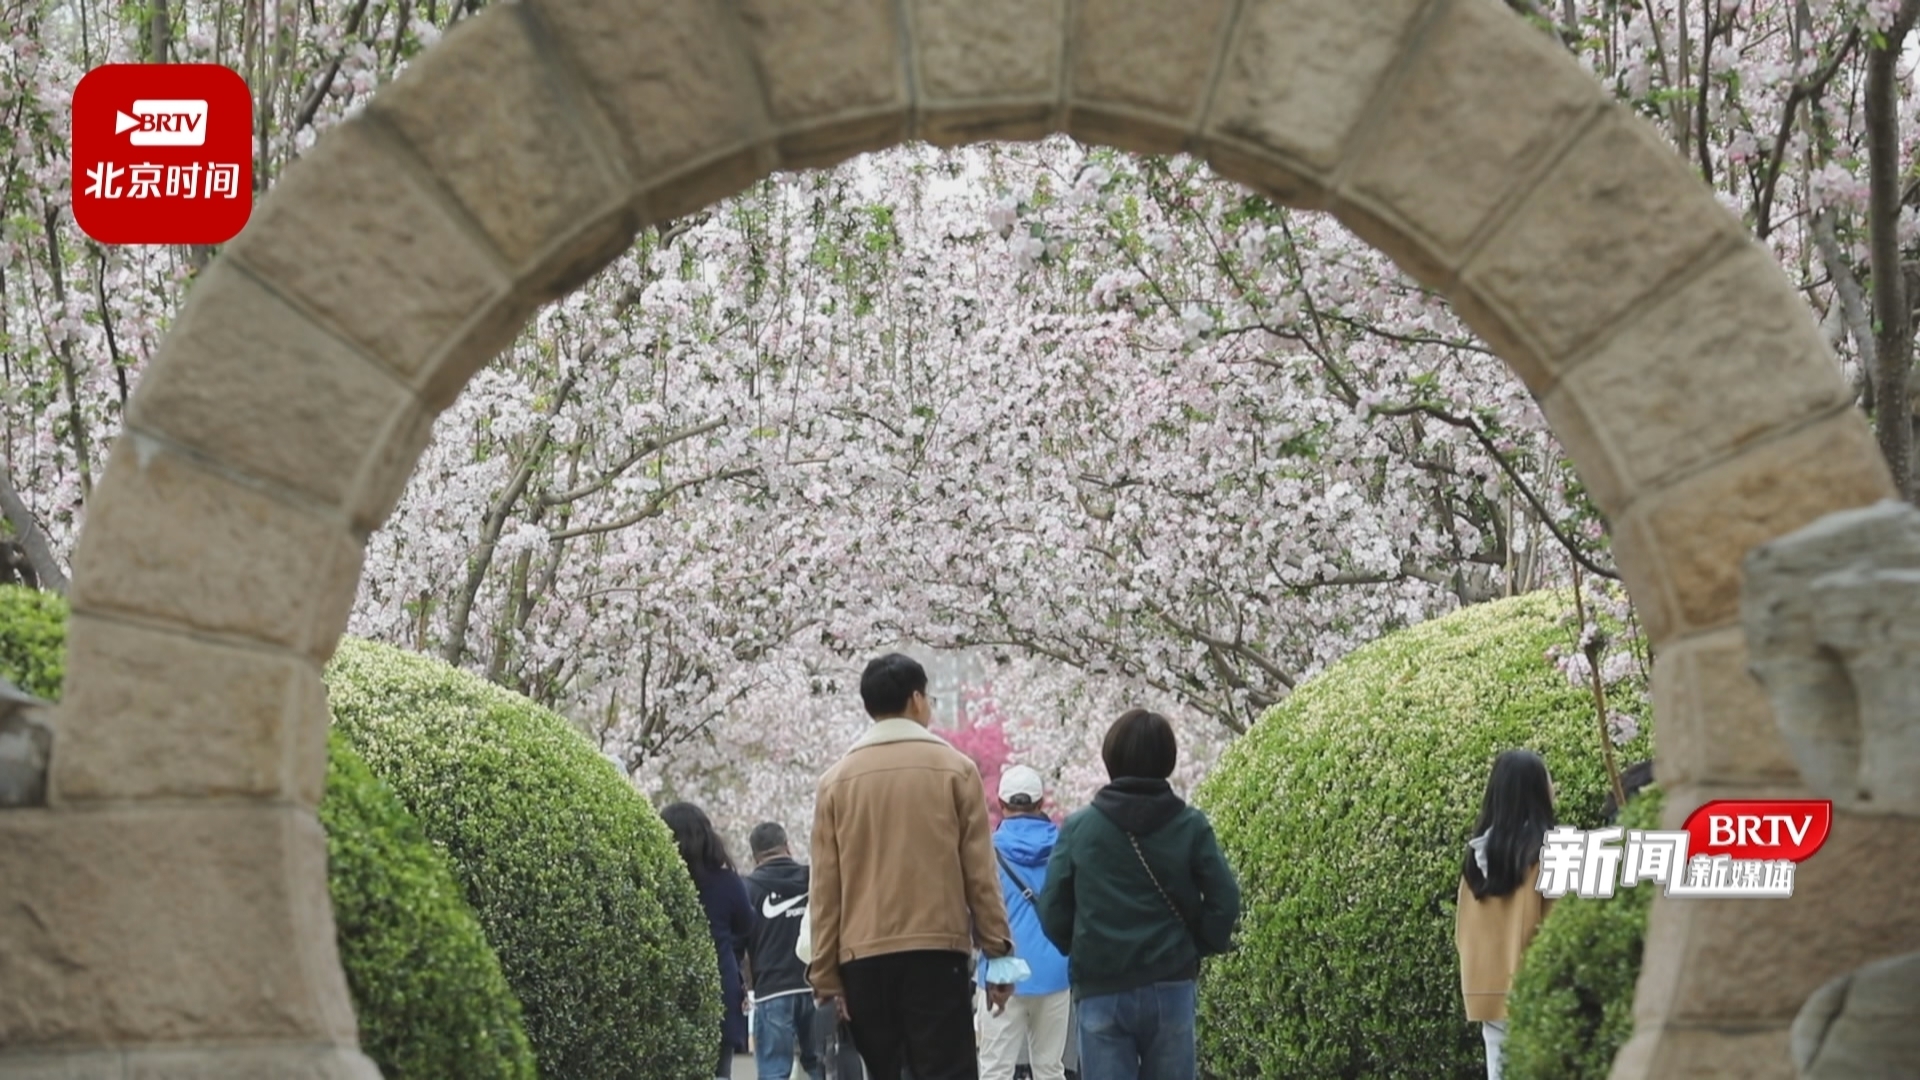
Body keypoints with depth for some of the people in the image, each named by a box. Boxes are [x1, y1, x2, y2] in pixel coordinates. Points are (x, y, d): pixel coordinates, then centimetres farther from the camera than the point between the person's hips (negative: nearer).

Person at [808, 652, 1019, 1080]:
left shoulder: (836, 780, 6)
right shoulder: (954, 769, 2)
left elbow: (825, 887, 4)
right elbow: (979, 872, 0)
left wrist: (825, 974, 7)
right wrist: (998, 953, 6)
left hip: (862, 957, 2)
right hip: (937, 950, -2)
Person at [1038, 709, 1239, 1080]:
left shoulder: (1078, 829, -1)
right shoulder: (1191, 826, -1)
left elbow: (1053, 909, -2)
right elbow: (1224, 900, -4)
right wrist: (1198, 948, 11)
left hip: (1101, 992, -1)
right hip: (1171, 988, 1)